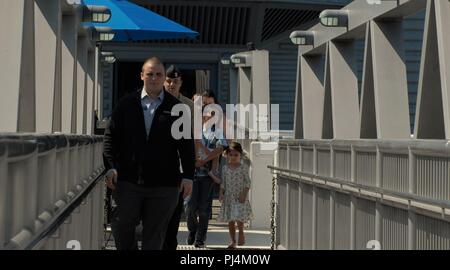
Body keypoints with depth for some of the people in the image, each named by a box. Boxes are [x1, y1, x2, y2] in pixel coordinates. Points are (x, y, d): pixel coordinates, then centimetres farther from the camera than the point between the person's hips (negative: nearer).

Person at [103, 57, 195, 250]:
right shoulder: (126, 104, 8)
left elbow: (186, 145, 4)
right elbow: (111, 136, 6)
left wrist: (188, 176, -2)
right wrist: (110, 166, -5)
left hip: (163, 184, -1)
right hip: (128, 181, 1)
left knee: (154, 234, 4)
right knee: (125, 227, 6)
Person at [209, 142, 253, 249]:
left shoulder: (243, 168, -4)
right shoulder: (225, 168, 6)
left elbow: (248, 182, -4)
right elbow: (223, 183, 10)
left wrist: (244, 194, -14)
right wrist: (221, 194, -2)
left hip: (240, 197, -4)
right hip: (229, 196, 4)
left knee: (239, 216, -19)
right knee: (230, 220, 5)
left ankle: (241, 233, 7)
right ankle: (233, 241, 14)